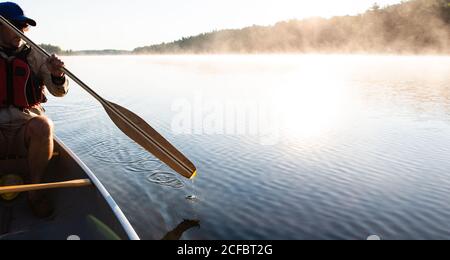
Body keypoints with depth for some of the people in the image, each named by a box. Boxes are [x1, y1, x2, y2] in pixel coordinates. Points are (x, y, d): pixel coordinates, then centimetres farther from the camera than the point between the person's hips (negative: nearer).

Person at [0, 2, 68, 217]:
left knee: (42, 125, -33)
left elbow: (59, 92, 3)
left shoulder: (34, 56, 7)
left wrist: (57, 75, -19)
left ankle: (35, 191, -18)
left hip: (26, 129, 0)